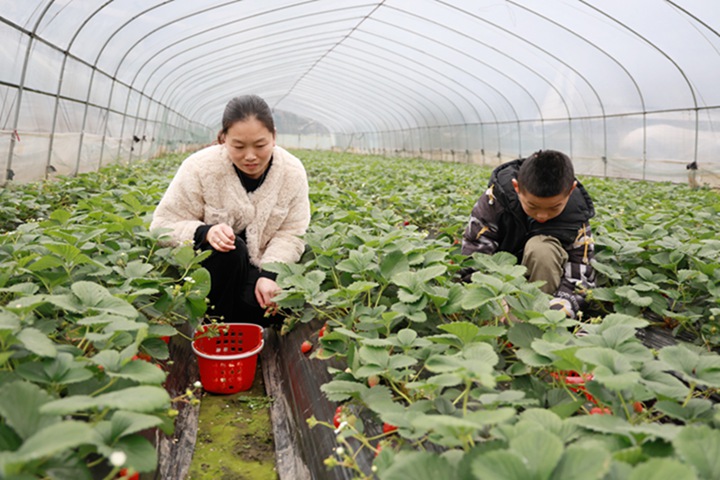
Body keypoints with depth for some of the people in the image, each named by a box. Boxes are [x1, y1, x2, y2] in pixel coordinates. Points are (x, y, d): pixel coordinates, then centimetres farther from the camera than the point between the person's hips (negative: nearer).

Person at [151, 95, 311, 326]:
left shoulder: (292, 171, -10)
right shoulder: (199, 168, -17)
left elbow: (291, 234, -9)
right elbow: (163, 226, -13)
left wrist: (269, 275, -26)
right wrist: (205, 232, -34)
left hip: (256, 269, 1)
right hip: (205, 267, -1)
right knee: (230, 250, -33)